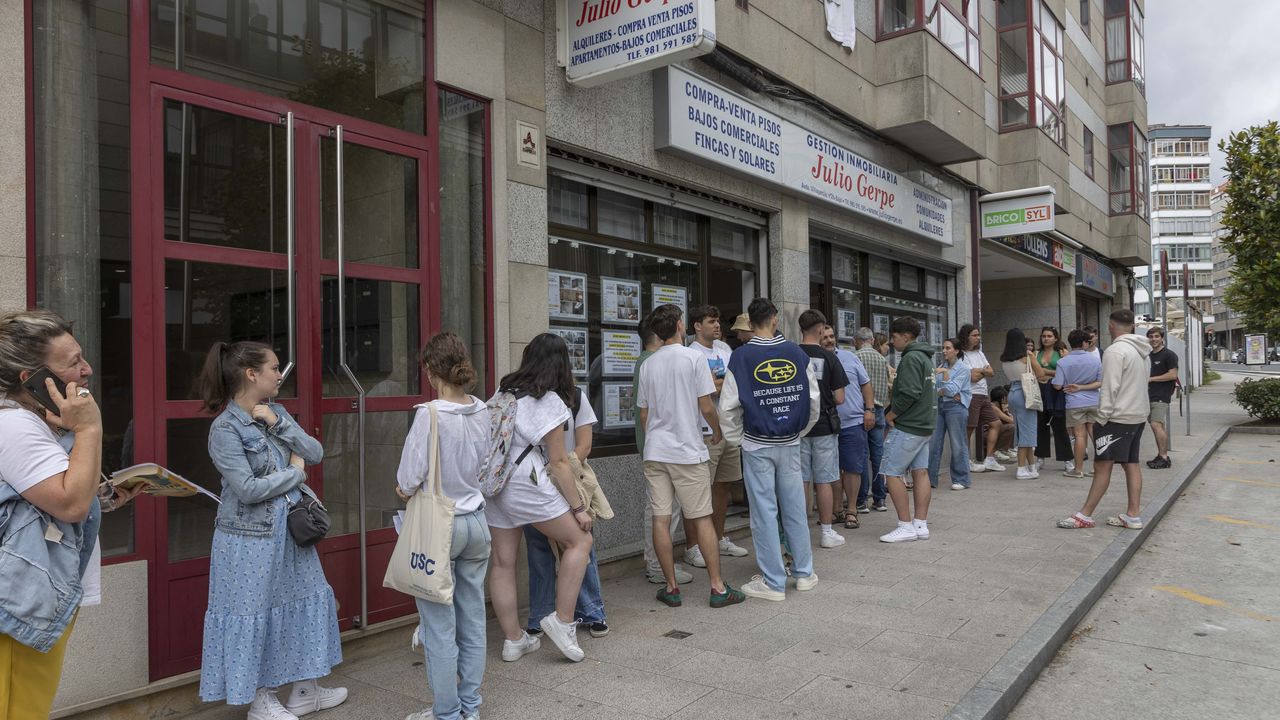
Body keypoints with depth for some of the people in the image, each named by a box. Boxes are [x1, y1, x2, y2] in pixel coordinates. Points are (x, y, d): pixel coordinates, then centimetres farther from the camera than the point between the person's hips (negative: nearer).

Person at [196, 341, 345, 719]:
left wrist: (278, 424, -12)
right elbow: (248, 489, -21)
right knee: (256, 614, 6)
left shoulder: (276, 411, 5)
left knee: (305, 600, 14)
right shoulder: (225, 428, -16)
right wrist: (294, 472, -10)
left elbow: (316, 453, -1)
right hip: (252, 538, -7)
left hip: (291, 529, 8)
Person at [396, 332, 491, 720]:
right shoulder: (482, 410, -2)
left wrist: (405, 489, 4)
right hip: (476, 521, 6)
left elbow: (408, 483, -17)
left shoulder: (430, 414, -19)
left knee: (440, 627, 8)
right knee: (473, 620, 16)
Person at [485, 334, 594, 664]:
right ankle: (562, 620, 3)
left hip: (492, 482, 7)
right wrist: (578, 506, -3)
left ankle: (513, 639, 21)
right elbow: (558, 463, -9)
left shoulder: (502, 391, 11)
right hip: (527, 484, -7)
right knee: (579, 540, 7)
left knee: (502, 562, 11)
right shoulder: (549, 401, -8)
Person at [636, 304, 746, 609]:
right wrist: (718, 432, 10)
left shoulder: (648, 364, 7)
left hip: (655, 451, 4)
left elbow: (643, 413, 12)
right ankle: (718, 588, 9)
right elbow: (706, 407, -8)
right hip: (688, 451, -4)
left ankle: (671, 588, 11)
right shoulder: (694, 357, -7)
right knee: (702, 519, 3)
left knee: (660, 519, 4)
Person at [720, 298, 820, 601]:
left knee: (764, 512, 3)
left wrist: (737, 439, 6)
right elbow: (814, 401, 3)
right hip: (790, 444, 3)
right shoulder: (797, 354, -1)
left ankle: (774, 582, 10)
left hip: (757, 446, -3)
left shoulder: (741, 357, -9)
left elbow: (729, 407, -9)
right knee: (795, 508, 13)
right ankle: (804, 573, 24)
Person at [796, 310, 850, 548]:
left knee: (800, 481, 8)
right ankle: (827, 533, 13)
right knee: (824, 481, 6)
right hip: (824, 426, -2)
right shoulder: (829, 358, -8)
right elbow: (839, 398, -8)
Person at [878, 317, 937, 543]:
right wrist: (894, 399, 11)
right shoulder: (925, 357, 16)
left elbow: (909, 393, -24)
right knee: (920, 472, 9)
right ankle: (921, 525, 12)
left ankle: (906, 527, -3)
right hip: (925, 424, 10)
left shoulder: (911, 358, -15)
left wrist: (891, 414, -12)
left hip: (907, 426, -10)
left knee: (892, 474, -5)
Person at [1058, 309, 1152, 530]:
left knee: (1102, 466, -6)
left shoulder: (1115, 351, -16)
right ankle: (1133, 515, 13)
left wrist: (1102, 418, -15)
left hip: (1118, 417, -9)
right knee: (1132, 465, 11)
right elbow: (1144, 382, 20)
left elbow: (1111, 388, -19)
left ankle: (1085, 515, -2)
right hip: (1139, 415, 9)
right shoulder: (1142, 351, 12)